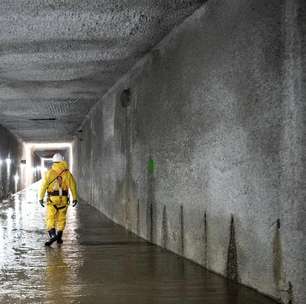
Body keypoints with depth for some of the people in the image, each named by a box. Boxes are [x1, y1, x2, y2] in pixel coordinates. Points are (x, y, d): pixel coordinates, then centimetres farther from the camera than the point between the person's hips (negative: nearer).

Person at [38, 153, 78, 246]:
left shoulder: (49, 173, -3)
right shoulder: (67, 173, 2)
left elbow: (43, 185, -5)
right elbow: (73, 185, 3)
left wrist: (41, 198, 1)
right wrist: (75, 198, 11)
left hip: (52, 199, -2)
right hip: (63, 199, 2)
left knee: (50, 218, -1)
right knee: (61, 218, 12)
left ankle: (52, 235, -18)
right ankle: (59, 238, 15)